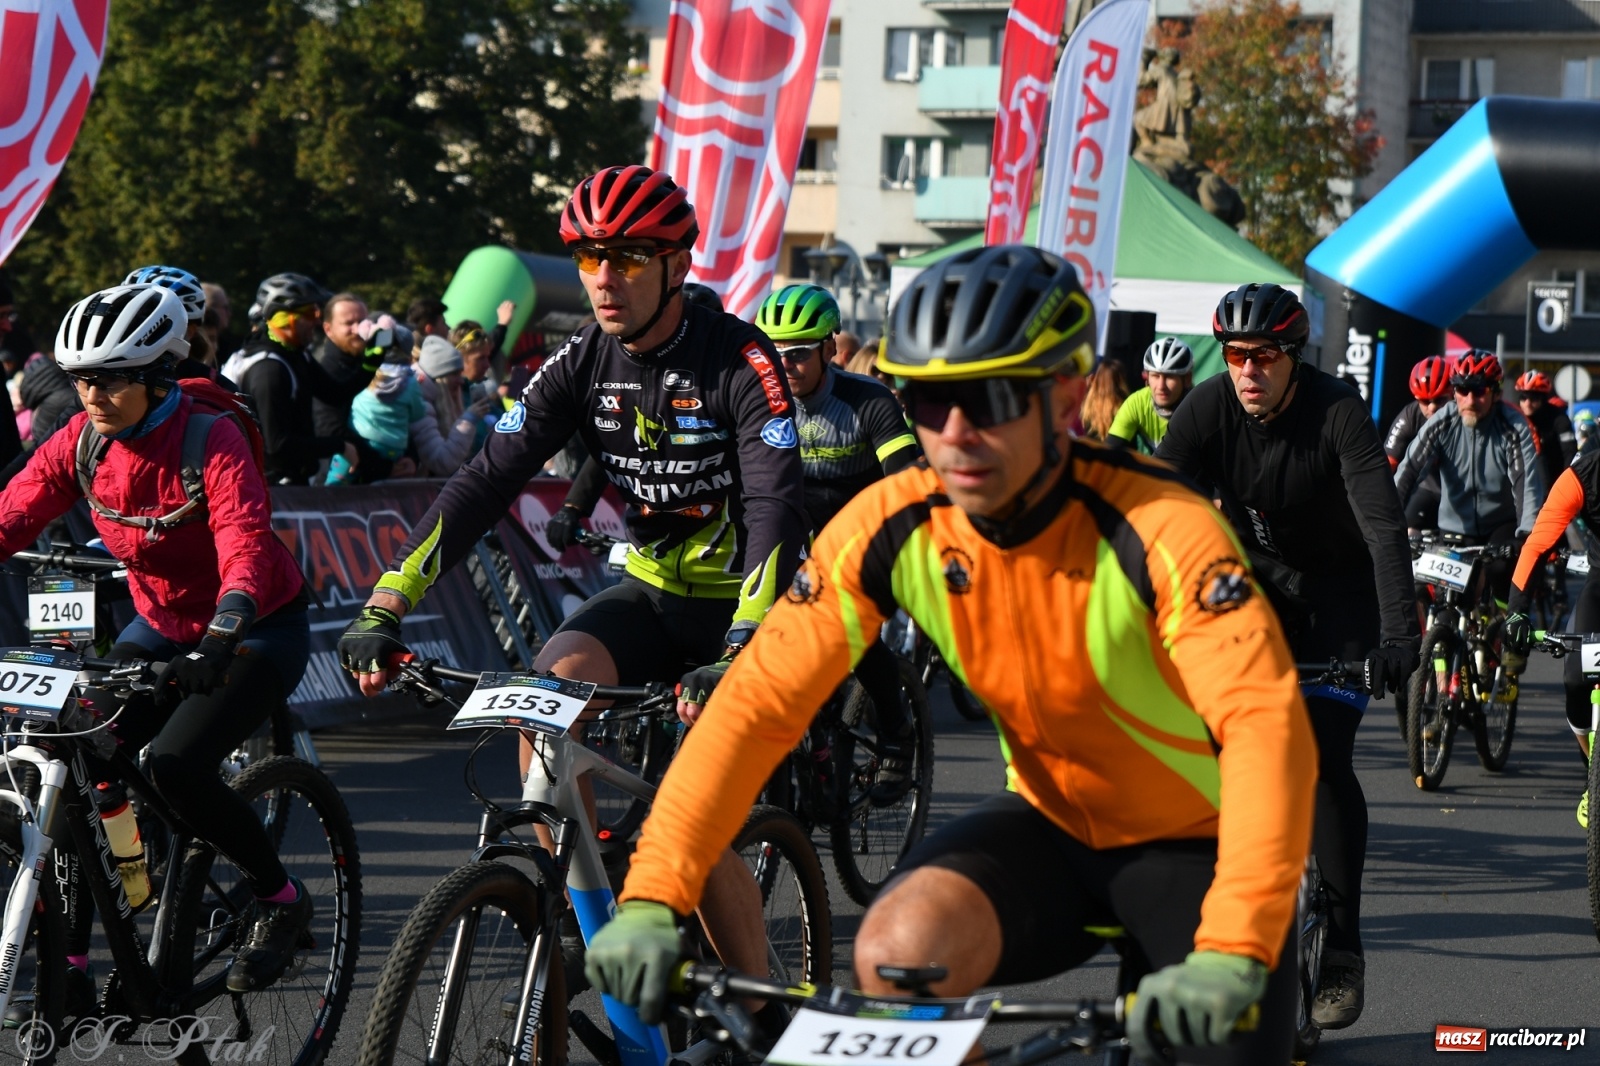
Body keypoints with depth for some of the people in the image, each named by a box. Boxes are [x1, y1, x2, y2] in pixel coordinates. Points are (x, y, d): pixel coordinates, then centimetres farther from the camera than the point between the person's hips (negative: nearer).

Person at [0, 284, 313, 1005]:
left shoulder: (213, 444, -25)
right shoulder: (81, 441, -9)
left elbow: (243, 544, -38)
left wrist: (224, 633, -55)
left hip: (258, 629, -6)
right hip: (160, 627, 6)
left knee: (174, 766, -26)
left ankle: (281, 901, -1)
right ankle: (71, 966, -1)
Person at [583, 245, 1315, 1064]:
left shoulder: (1162, 530, -28)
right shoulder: (892, 528, -16)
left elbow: (1266, 725, -39)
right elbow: (756, 704, -18)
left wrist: (1231, 957, -53)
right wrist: (650, 901, -31)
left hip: (1196, 844, -2)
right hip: (1054, 822, 3)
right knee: (896, 955, -24)